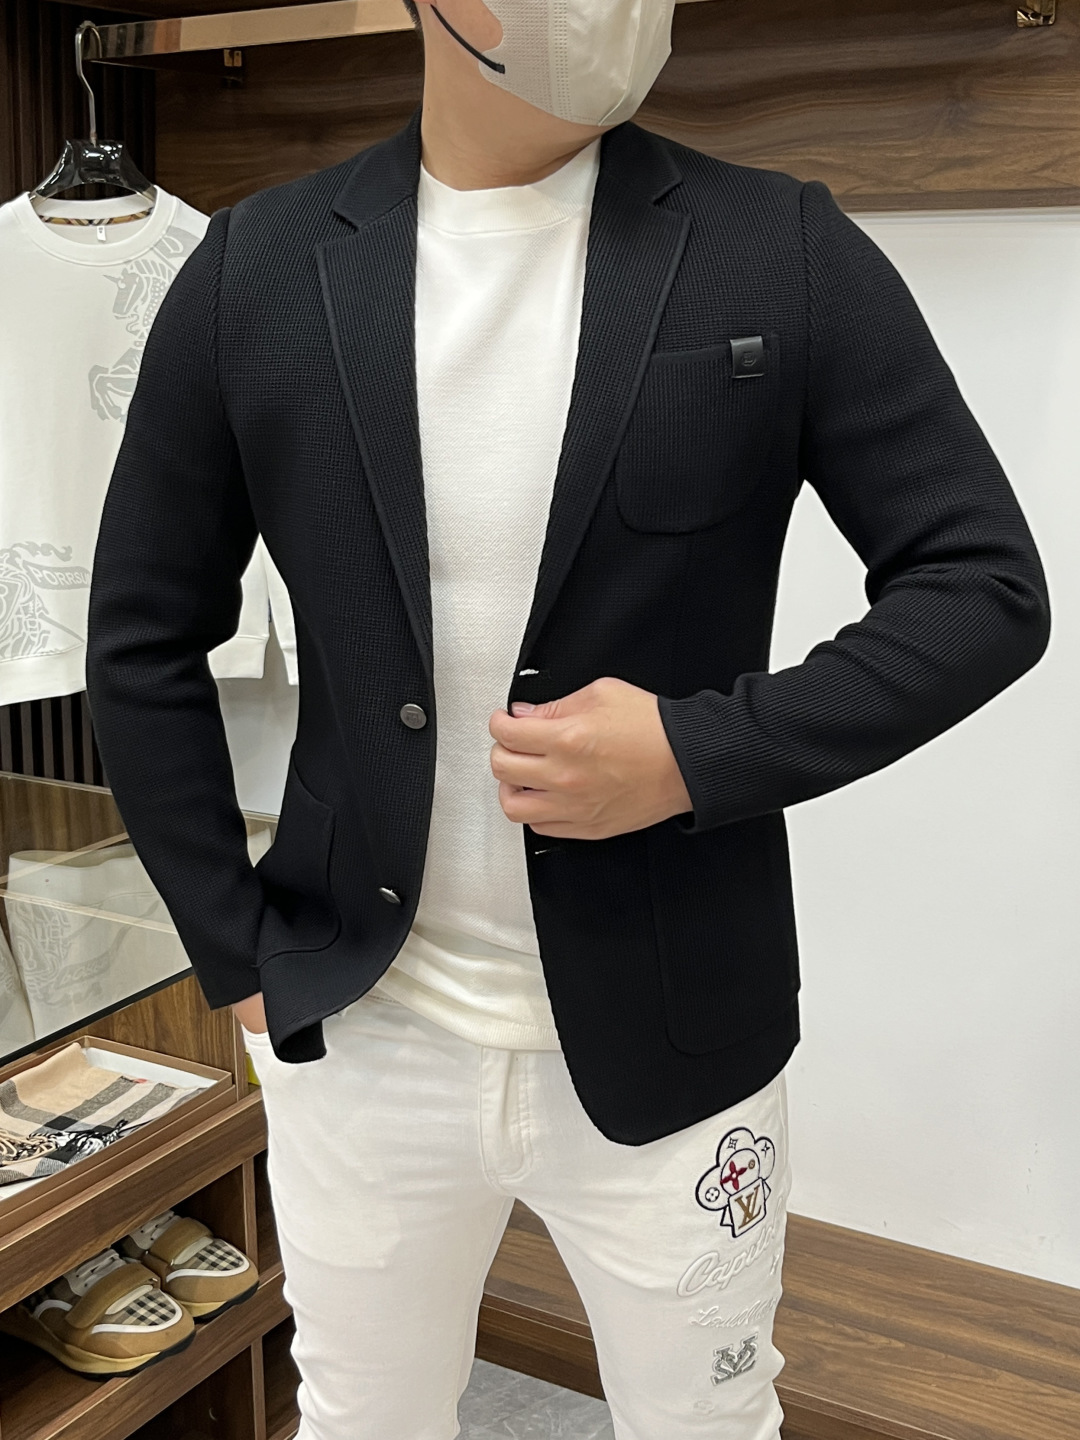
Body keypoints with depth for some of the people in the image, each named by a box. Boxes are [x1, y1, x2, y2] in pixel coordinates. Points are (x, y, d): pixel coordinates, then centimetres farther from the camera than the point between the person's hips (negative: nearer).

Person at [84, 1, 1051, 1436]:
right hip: (355, 1037, 1)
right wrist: (239, 958, 2)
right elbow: (144, 643, 3)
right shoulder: (256, 268, -4)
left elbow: (985, 585, -5)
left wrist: (702, 751, -18)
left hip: (667, 1049, 0)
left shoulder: (786, 254, -7)